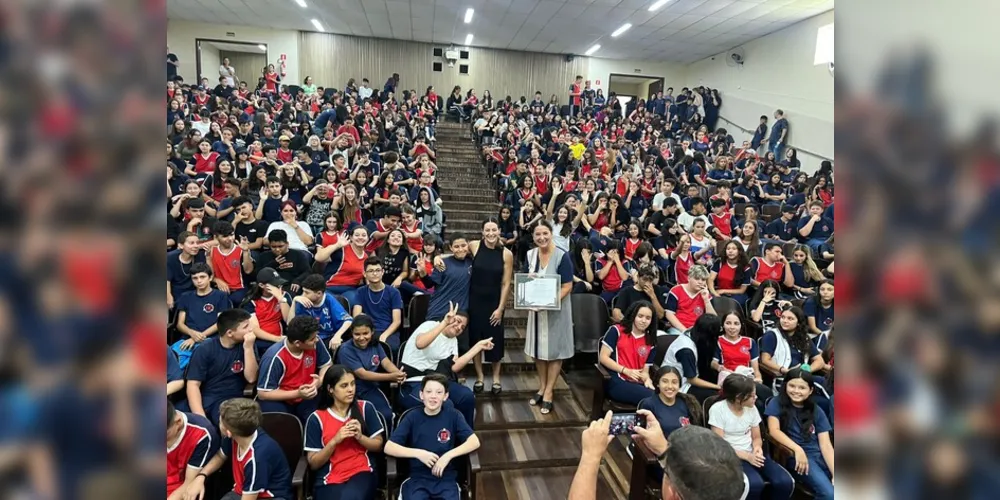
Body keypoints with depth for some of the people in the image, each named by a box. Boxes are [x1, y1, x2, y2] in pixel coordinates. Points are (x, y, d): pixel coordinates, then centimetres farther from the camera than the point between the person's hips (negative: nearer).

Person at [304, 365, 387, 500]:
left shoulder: (366, 408, 2)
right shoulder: (316, 418, -1)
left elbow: (378, 445, 7)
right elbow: (313, 463, 1)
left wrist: (360, 437, -12)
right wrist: (335, 441, -15)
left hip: (362, 473, 0)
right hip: (329, 479, 1)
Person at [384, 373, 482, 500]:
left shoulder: (453, 415, 2)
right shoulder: (412, 417, 1)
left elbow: (474, 442, -3)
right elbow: (388, 447, -1)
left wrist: (448, 455, -14)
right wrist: (418, 453, -12)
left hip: (446, 478, 0)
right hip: (417, 478, 0)